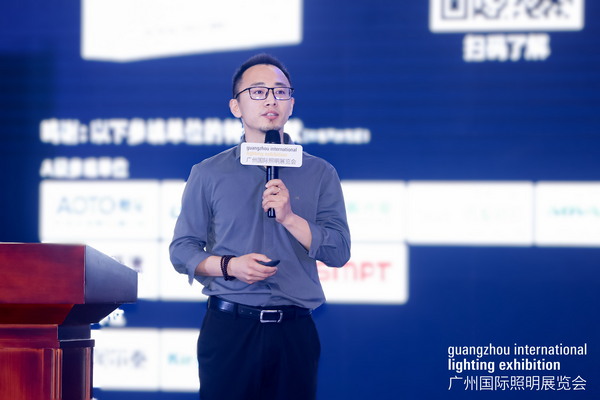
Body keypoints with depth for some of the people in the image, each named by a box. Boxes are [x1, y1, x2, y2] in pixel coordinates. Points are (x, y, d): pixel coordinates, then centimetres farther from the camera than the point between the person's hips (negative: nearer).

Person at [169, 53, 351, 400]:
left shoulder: (320, 174, 9)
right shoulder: (209, 174, 7)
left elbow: (339, 252, 1)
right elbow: (182, 250, 4)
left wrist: (289, 217, -12)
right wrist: (229, 265, -14)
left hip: (294, 332, 1)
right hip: (229, 329, -1)